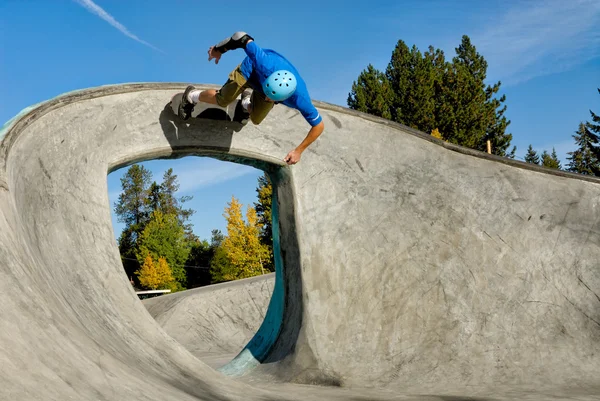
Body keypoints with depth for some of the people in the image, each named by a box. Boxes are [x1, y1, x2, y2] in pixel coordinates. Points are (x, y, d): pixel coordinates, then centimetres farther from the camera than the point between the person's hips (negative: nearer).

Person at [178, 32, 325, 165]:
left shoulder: (300, 99, -42)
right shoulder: (266, 64, -46)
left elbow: (319, 125, -28)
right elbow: (242, 38, -34)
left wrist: (299, 151, -22)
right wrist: (218, 49, -17)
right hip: (251, 68, -2)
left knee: (256, 120, 5)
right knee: (222, 100, 0)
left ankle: (247, 100, 39)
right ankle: (192, 96, 31)